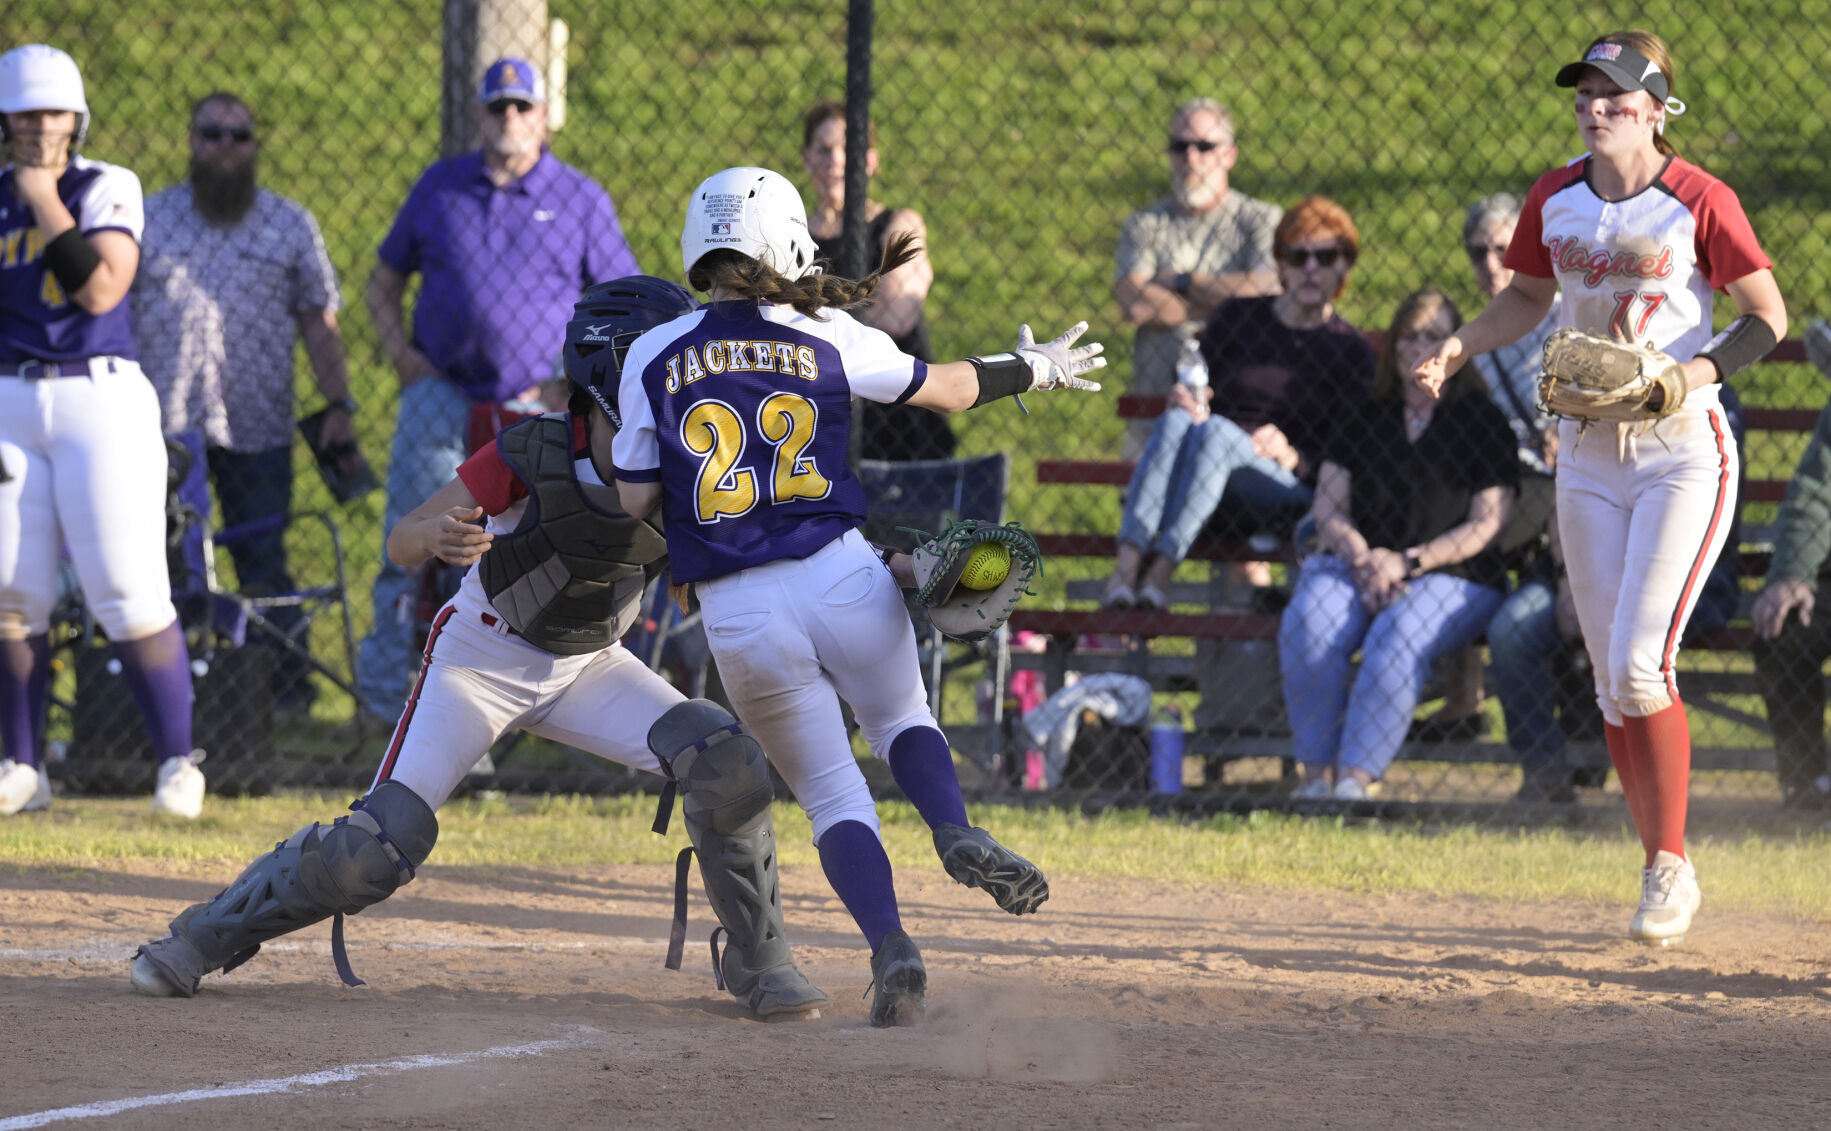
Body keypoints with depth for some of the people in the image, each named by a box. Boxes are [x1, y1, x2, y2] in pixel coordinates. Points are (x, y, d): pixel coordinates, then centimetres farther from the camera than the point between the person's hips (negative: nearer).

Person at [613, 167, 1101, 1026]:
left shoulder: (653, 357, 2)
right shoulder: (827, 338, 2)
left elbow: (635, 502, 1)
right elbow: (949, 388, 16)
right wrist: (1035, 370, 34)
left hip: (738, 615, 0)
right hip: (844, 578, 0)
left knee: (830, 791, 11)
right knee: (902, 723, 24)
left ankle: (889, 944, -13)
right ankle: (957, 833, -8)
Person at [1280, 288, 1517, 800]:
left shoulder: (1482, 421, 5)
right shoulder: (1361, 415, 16)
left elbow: (1488, 523, -2)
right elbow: (1329, 507, 11)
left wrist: (1408, 563, -11)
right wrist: (1362, 559, -10)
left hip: (1452, 576, -3)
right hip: (1356, 562, 3)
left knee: (1397, 637, -36)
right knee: (1306, 624, -30)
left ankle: (1355, 778, -38)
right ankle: (1317, 772, -27)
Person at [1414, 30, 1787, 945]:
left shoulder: (1700, 203, -11)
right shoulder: (1554, 201, 4)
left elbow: (1768, 317, -7)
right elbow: (1530, 297, 19)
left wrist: (1703, 368, -24)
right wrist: (1461, 344, 3)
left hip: (1683, 457, -6)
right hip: (1588, 454, 6)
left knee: (1638, 665, -16)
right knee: (1610, 680, 5)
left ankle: (1673, 862, -1)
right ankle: (1660, 870, 16)